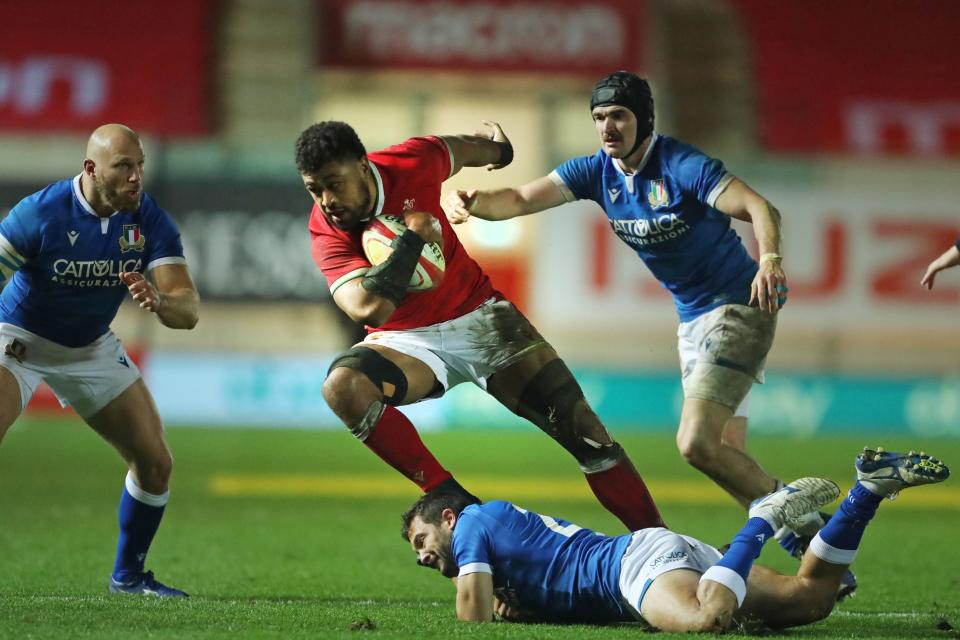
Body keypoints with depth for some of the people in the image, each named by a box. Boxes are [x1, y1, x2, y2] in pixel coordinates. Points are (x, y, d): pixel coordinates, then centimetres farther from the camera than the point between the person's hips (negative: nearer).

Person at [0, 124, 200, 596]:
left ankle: (129, 575, 20)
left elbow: (189, 311, -22)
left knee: (155, 463, -1)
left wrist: (159, 301, -45)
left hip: (93, 346, 4)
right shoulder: (41, 213, -27)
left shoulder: (151, 221, -17)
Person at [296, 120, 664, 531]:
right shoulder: (327, 234, -22)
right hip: (408, 341, -2)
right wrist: (412, 236, -31)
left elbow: (457, 149, 11)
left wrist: (497, 150, 32)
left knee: (583, 430, -7)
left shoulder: (412, 163, -14)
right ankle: (448, 497, -26)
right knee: (342, 385, -34)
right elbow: (370, 309, -38)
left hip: (477, 315, 2)